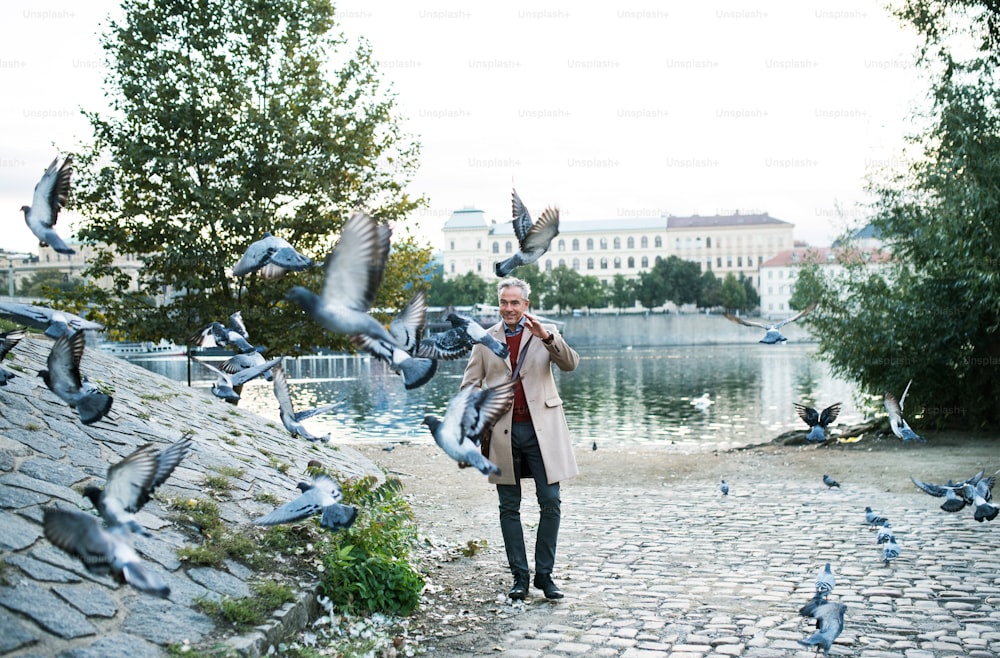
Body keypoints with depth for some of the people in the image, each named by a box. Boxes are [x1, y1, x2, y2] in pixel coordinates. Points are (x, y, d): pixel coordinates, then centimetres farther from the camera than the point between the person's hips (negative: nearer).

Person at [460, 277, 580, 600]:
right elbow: (469, 386, 10)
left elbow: (570, 364, -10)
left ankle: (544, 574, 9)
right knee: (509, 508, 5)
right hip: (503, 432, 1)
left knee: (550, 502, -3)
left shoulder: (546, 333, 6)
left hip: (541, 428, -1)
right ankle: (519, 577, 14)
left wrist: (546, 337, -26)